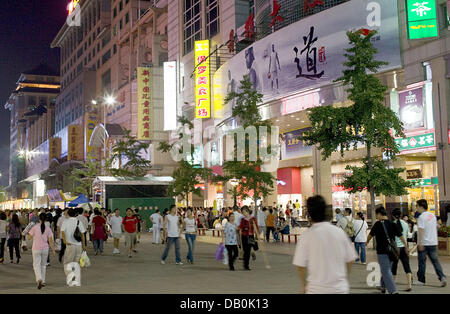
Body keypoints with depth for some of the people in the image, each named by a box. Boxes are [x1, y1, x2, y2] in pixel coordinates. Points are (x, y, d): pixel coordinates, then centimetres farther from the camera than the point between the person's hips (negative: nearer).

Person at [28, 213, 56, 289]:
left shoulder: (35, 227, -7)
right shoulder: (48, 228, -2)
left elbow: (30, 237, -1)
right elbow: (50, 240, -2)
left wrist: (28, 233, 21)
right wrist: (53, 250, 3)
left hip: (36, 248, -2)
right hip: (45, 248, 2)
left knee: (36, 265, 1)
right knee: (43, 265, 16)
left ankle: (39, 279, -22)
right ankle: (43, 282, 21)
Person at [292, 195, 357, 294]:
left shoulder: (306, 236, -11)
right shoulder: (340, 232, -1)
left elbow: (301, 266, -7)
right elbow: (350, 260, 6)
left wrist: (304, 286, 9)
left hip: (317, 289, -3)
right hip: (341, 288, 3)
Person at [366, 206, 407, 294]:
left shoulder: (378, 224, -9)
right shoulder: (393, 224, 5)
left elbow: (371, 235, 6)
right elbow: (401, 236, 6)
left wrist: (367, 242, 26)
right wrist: (406, 247, 16)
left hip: (382, 251, -6)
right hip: (391, 251, 6)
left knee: (386, 271, -7)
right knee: (387, 269, 22)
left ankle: (394, 291, -18)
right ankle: (383, 287, 37)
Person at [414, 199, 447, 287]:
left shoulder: (421, 217, -14)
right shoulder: (433, 215, 10)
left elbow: (421, 230, -20)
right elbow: (436, 228, 20)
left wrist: (420, 243, -22)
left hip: (424, 243, -6)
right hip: (433, 243, 7)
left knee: (422, 262, 4)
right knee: (435, 261, 7)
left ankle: (421, 280, 13)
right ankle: (442, 277, -8)